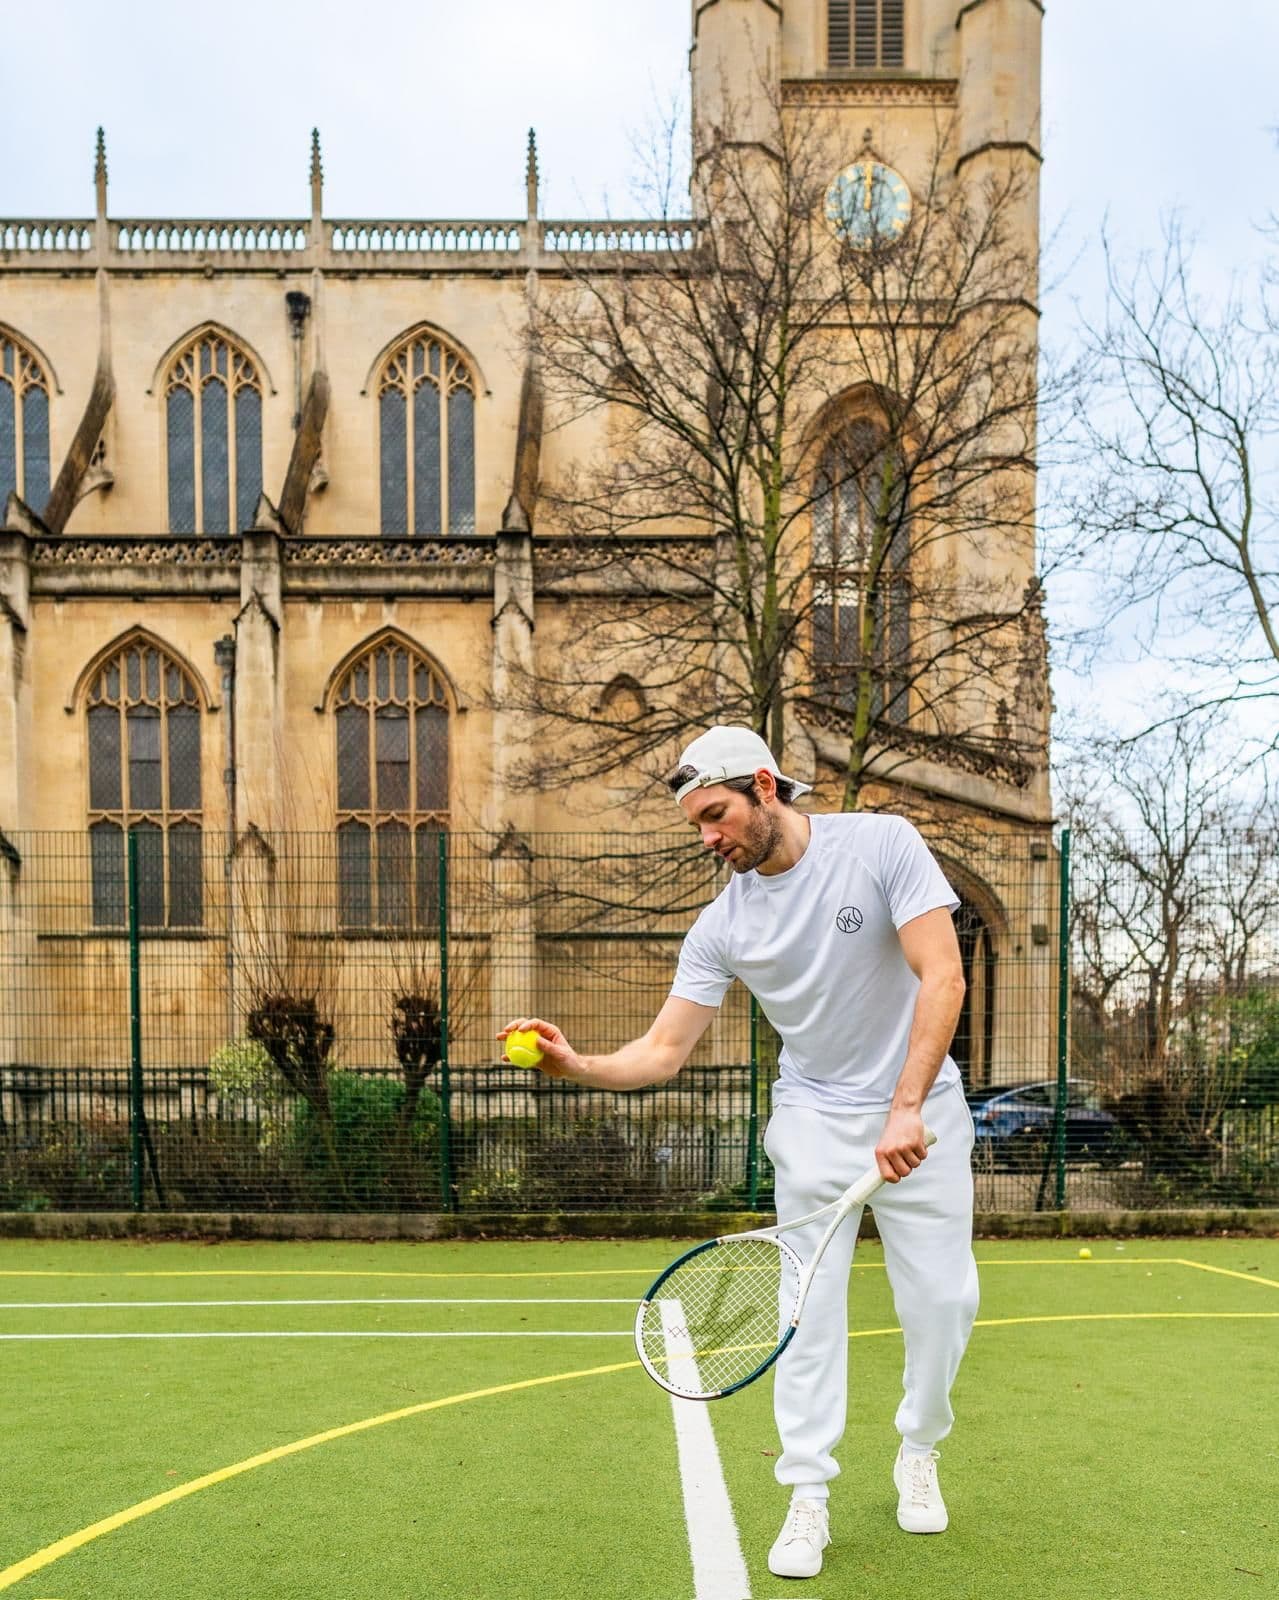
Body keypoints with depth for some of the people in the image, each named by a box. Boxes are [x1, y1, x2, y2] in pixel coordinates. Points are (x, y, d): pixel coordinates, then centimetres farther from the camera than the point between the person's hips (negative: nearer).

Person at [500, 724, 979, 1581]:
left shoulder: (882, 843, -17)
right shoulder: (724, 925, -7)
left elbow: (943, 976, -22)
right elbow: (664, 1050, -7)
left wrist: (906, 1109, -28)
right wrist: (580, 1064, -27)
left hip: (922, 1112, -2)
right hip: (815, 1119, 2)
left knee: (944, 1298, 4)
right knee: (808, 1302, -3)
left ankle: (919, 1454, 31)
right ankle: (809, 1497, 10)